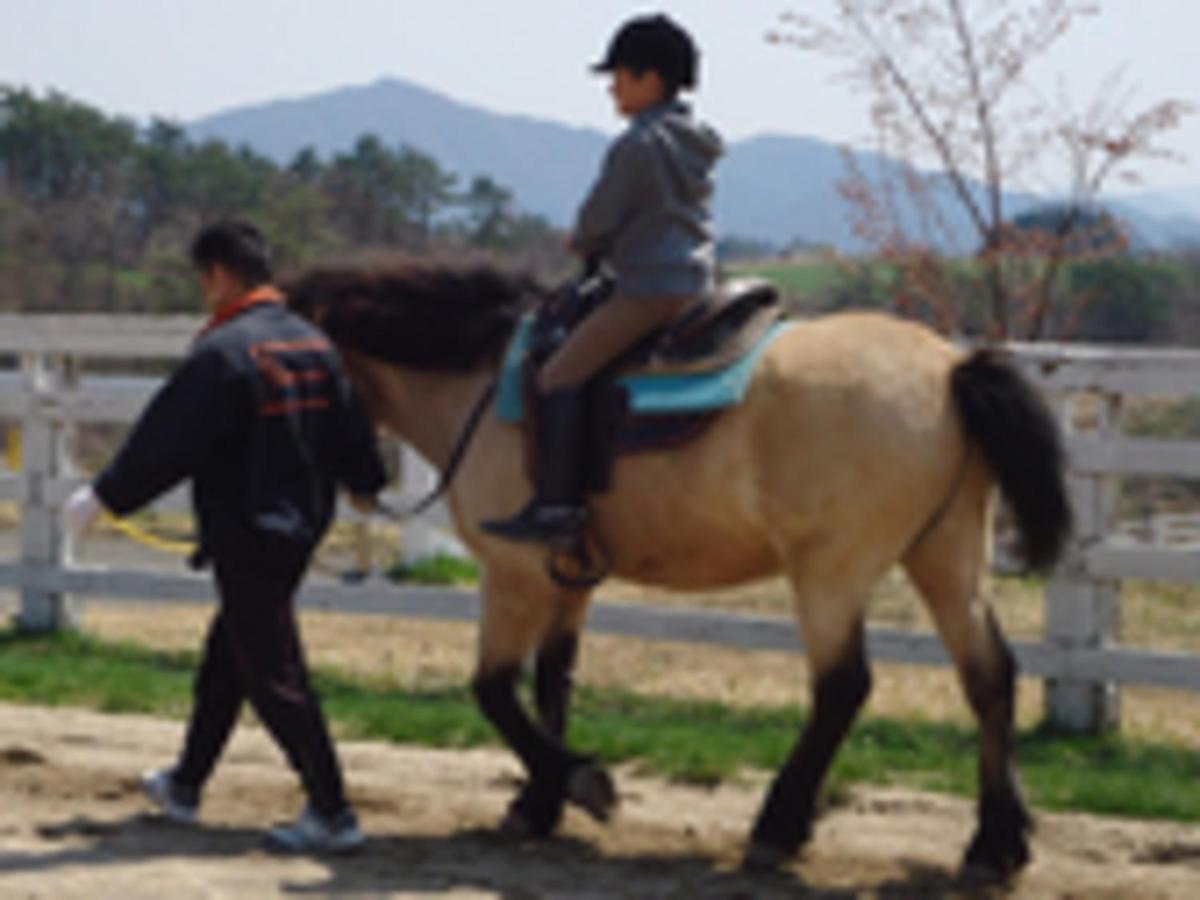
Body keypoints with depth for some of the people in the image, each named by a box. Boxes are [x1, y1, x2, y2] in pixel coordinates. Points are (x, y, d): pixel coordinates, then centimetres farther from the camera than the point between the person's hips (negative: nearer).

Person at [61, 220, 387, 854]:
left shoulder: (224, 353, -18)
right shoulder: (314, 343, 7)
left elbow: (167, 440, -17)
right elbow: (348, 422, 17)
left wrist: (102, 496, -8)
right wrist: (363, 484, 35)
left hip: (245, 534, -9)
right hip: (302, 527, 9)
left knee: (274, 677, -5)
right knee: (226, 658, 22)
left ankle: (332, 816, -6)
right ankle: (185, 787, 35)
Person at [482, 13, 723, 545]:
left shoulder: (638, 145, -14)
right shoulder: (695, 144, 15)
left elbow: (597, 222, -11)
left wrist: (583, 243, 11)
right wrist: (600, 242, 17)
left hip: (649, 289, -10)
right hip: (694, 282, 10)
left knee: (559, 377, -11)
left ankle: (557, 506, -18)